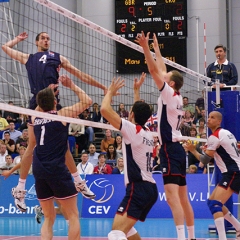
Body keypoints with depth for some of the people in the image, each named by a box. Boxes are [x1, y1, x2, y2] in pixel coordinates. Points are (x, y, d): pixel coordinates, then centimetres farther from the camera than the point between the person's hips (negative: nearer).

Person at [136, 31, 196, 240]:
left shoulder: (169, 94, -8)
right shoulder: (176, 96, 13)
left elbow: (154, 70, -14)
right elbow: (161, 70, 24)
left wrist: (145, 47, -15)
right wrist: (156, 47, 30)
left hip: (170, 149, -10)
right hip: (176, 148, 10)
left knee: (172, 195, -17)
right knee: (183, 197, 12)